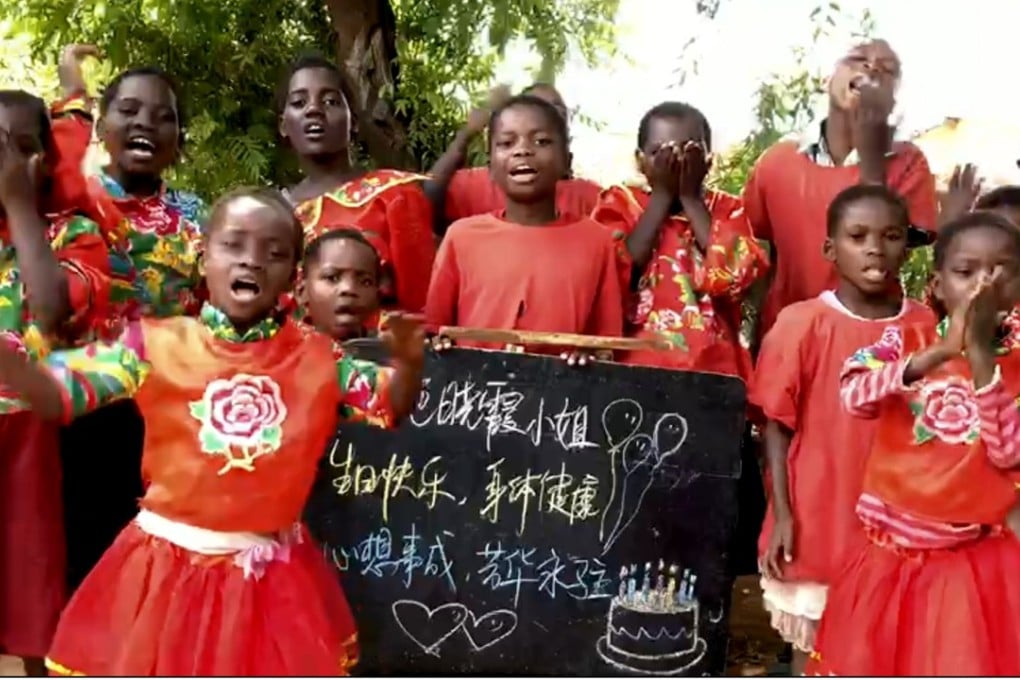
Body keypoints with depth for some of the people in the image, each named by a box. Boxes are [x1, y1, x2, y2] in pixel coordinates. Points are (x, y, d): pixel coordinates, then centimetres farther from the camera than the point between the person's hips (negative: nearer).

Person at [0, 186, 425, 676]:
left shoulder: (315, 356, -1)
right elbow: (57, 392, -6)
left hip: (270, 573, 1)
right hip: (170, 562, -1)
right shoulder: (158, 344, -5)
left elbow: (392, 405, 7)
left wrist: (407, 361, -14)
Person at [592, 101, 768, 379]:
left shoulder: (728, 210, 8)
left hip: (713, 368, 1)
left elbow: (733, 277, -10)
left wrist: (690, 198, -4)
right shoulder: (620, 203, 6)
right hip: (635, 363, -1)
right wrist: (662, 196, -5)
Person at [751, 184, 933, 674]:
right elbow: (777, 424, -4)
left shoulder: (925, 327, -1)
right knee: (812, 647, 12)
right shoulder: (803, 323, -9)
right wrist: (781, 513, -8)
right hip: (816, 519, -2)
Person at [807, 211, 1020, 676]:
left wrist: (981, 353, -20)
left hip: (979, 562, -1)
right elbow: (854, 396, -20)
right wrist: (940, 351, -29)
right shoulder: (905, 340, -1)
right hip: (893, 555, 1)